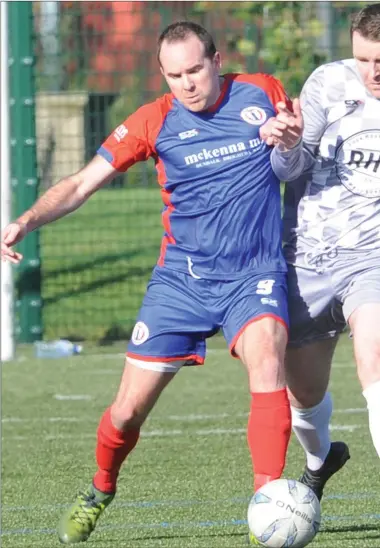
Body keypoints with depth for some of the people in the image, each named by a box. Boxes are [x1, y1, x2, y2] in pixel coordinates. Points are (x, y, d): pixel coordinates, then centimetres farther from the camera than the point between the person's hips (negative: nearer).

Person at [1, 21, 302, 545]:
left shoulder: (263, 93, -2)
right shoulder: (156, 121, -5)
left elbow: (302, 135, 19)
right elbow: (83, 182, -2)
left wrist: (293, 139, -7)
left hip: (254, 276, -1)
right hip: (182, 279, 1)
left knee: (266, 357, -32)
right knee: (128, 410, 0)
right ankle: (100, 492, 32)